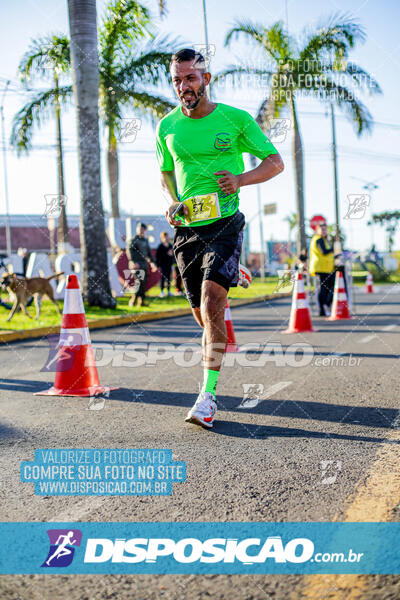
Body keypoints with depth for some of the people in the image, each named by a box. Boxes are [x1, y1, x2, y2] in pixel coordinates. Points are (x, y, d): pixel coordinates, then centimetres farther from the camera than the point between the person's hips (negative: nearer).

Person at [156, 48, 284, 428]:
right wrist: (172, 202, 2)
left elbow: (275, 162, 4)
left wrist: (241, 179, -15)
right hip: (187, 228, 4)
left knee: (212, 300, -21)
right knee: (202, 312, 8)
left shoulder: (236, 119, -2)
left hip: (224, 222, -4)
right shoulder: (167, 127, 7)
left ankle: (208, 394, -18)